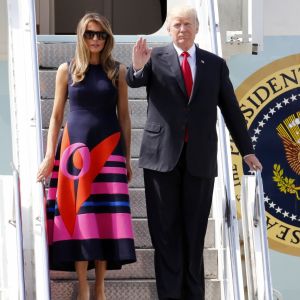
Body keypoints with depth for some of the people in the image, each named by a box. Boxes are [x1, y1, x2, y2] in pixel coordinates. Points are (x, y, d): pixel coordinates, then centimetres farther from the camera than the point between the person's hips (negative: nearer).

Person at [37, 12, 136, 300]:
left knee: (106, 215, -3)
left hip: (109, 148, 1)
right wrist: (49, 155, -1)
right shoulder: (66, 70, 4)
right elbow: (56, 116, 5)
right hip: (75, 147, 0)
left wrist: (127, 158, 6)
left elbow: (124, 116, 8)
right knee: (78, 213, -4)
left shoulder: (117, 71, 6)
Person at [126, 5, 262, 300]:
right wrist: (137, 66, -38)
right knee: (166, 229, 2)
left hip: (200, 158, 1)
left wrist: (246, 150, 12)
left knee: (194, 231, 5)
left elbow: (231, 109, 12)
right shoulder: (155, 58, 3)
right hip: (162, 155, -1)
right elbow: (133, 81, -14)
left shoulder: (215, 64, 8)